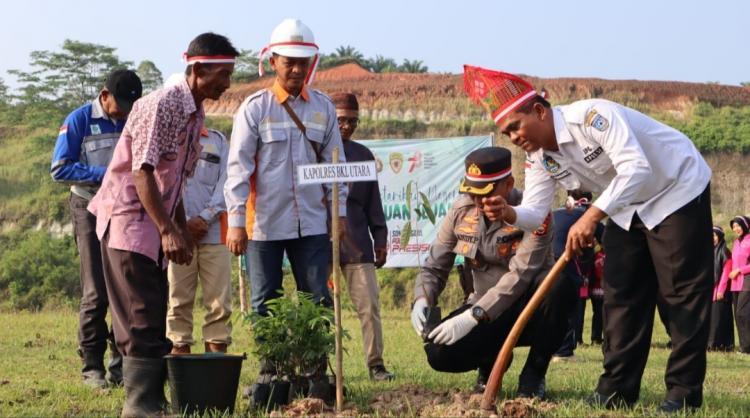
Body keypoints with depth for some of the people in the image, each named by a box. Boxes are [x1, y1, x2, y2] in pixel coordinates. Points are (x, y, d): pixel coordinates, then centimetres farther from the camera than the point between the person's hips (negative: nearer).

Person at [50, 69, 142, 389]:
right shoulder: (80, 121, -6)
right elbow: (59, 169, -10)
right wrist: (105, 175, -18)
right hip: (92, 210, -4)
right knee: (96, 293, -4)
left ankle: (121, 364, 11)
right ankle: (92, 366, 3)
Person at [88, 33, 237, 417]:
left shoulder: (194, 115, 12)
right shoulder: (163, 104, -16)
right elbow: (142, 171, -21)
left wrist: (181, 230, 16)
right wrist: (168, 230, -24)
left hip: (153, 226, 9)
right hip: (128, 220, -9)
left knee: (153, 318, 10)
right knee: (141, 320, -10)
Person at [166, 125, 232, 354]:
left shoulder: (218, 140, 15)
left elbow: (225, 184, 6)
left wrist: (204, 218, -7)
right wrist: (184, 223, -9)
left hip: (214, 231, 2)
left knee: (220, 300, -3)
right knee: (179, 300, -1)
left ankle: (217, 350, -1)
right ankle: (179, 349, 1)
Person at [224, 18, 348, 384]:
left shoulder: (323, 108, 6)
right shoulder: (255, 108, -3)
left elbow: (334, 162, 11)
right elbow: (239, 166, -5)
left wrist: (339, 212, 6)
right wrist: (236, 221, -10)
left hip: (312, 223, 2)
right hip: (264, 224, -2)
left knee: (318, 300, 2)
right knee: (264, 302, 5)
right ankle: (269, 373, 13)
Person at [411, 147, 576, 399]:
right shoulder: (461, 211, -3)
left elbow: (521, 275, -29)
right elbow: (434, 267, 1)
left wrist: (473, 316, -37)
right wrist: (421, 300, -21)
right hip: (485, 311, 3)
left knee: (561, 288, -38)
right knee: (439, 353, -24)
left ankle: (533, 374, -13)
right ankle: (493, 359, 13)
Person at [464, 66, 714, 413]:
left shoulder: (591, 117, -32)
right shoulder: (539, 158, -6)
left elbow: (636, 169, -41)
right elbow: (535, 213, -11)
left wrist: (591, 216, -47)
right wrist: (508, 214, -34)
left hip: (678, 190, -8)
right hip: (627, 208, 8)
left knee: (682, 293, -7)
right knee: (621, 293, 6)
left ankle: (684, 391, -4)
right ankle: (618, 387, 11)